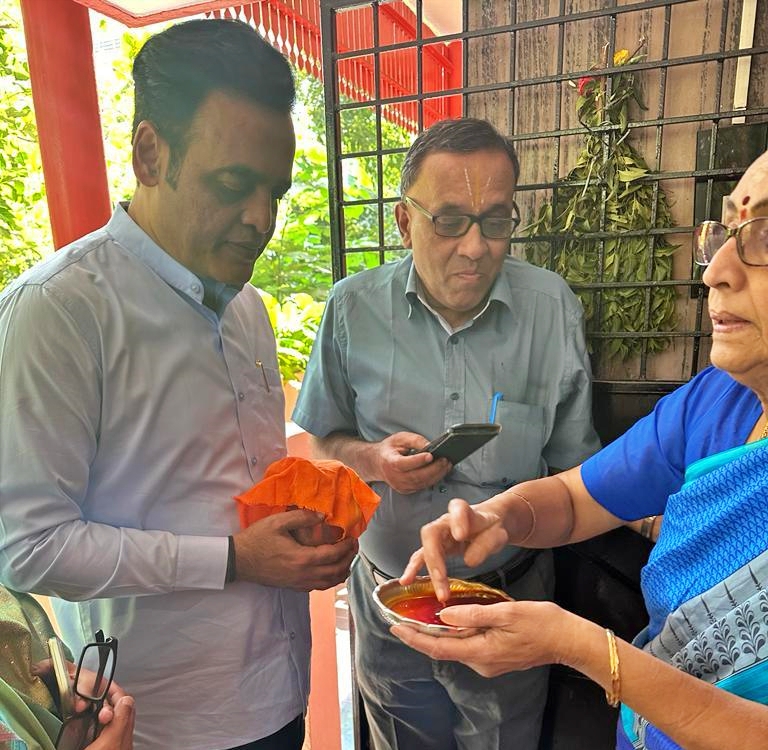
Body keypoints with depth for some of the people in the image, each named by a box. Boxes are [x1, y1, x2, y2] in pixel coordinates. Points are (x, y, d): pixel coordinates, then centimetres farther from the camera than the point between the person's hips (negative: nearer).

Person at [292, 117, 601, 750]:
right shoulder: (353, 308, -10)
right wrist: (371, 459, -18)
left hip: (511, 597, 0)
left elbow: (573, 465, -3)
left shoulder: (554, 308, -11)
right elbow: (325, 439, 1)